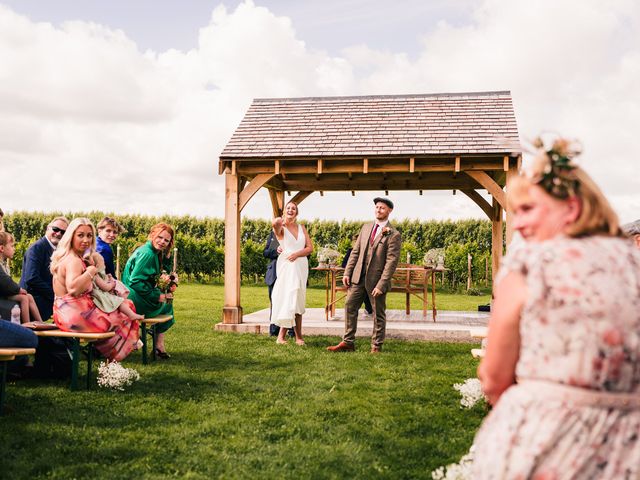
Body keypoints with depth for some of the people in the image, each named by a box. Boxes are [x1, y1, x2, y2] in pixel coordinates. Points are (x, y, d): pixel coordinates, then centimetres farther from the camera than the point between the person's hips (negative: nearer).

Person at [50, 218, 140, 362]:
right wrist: (90, 272, -25)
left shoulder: (66, 257, 13)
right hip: (76, 314, -11)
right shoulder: (74, 261, -22)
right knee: (119, 320, 7)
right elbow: (73, 289, -38)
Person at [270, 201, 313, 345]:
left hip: (301, 266, 4)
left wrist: (297, 254, -10)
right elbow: (275, 223, -26)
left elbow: (310, 247, 5)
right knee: (289, 297, -9)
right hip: (286, 267, -4)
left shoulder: (301, 228, 13)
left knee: (298, 300, 5)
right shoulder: (281, 228, 0)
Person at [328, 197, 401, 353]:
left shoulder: (394, 235, -8)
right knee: (349, 306, 5)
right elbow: (355, 251, 12)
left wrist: (381, 285, -18)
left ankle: (376, 346, 16)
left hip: (376, 279, -5)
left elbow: (391, 261, -13)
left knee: (378, 314, 5)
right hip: (358, 277, 5)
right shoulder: (366, 228, 11)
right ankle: (348, 342, 13)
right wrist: (347, 272, 4)